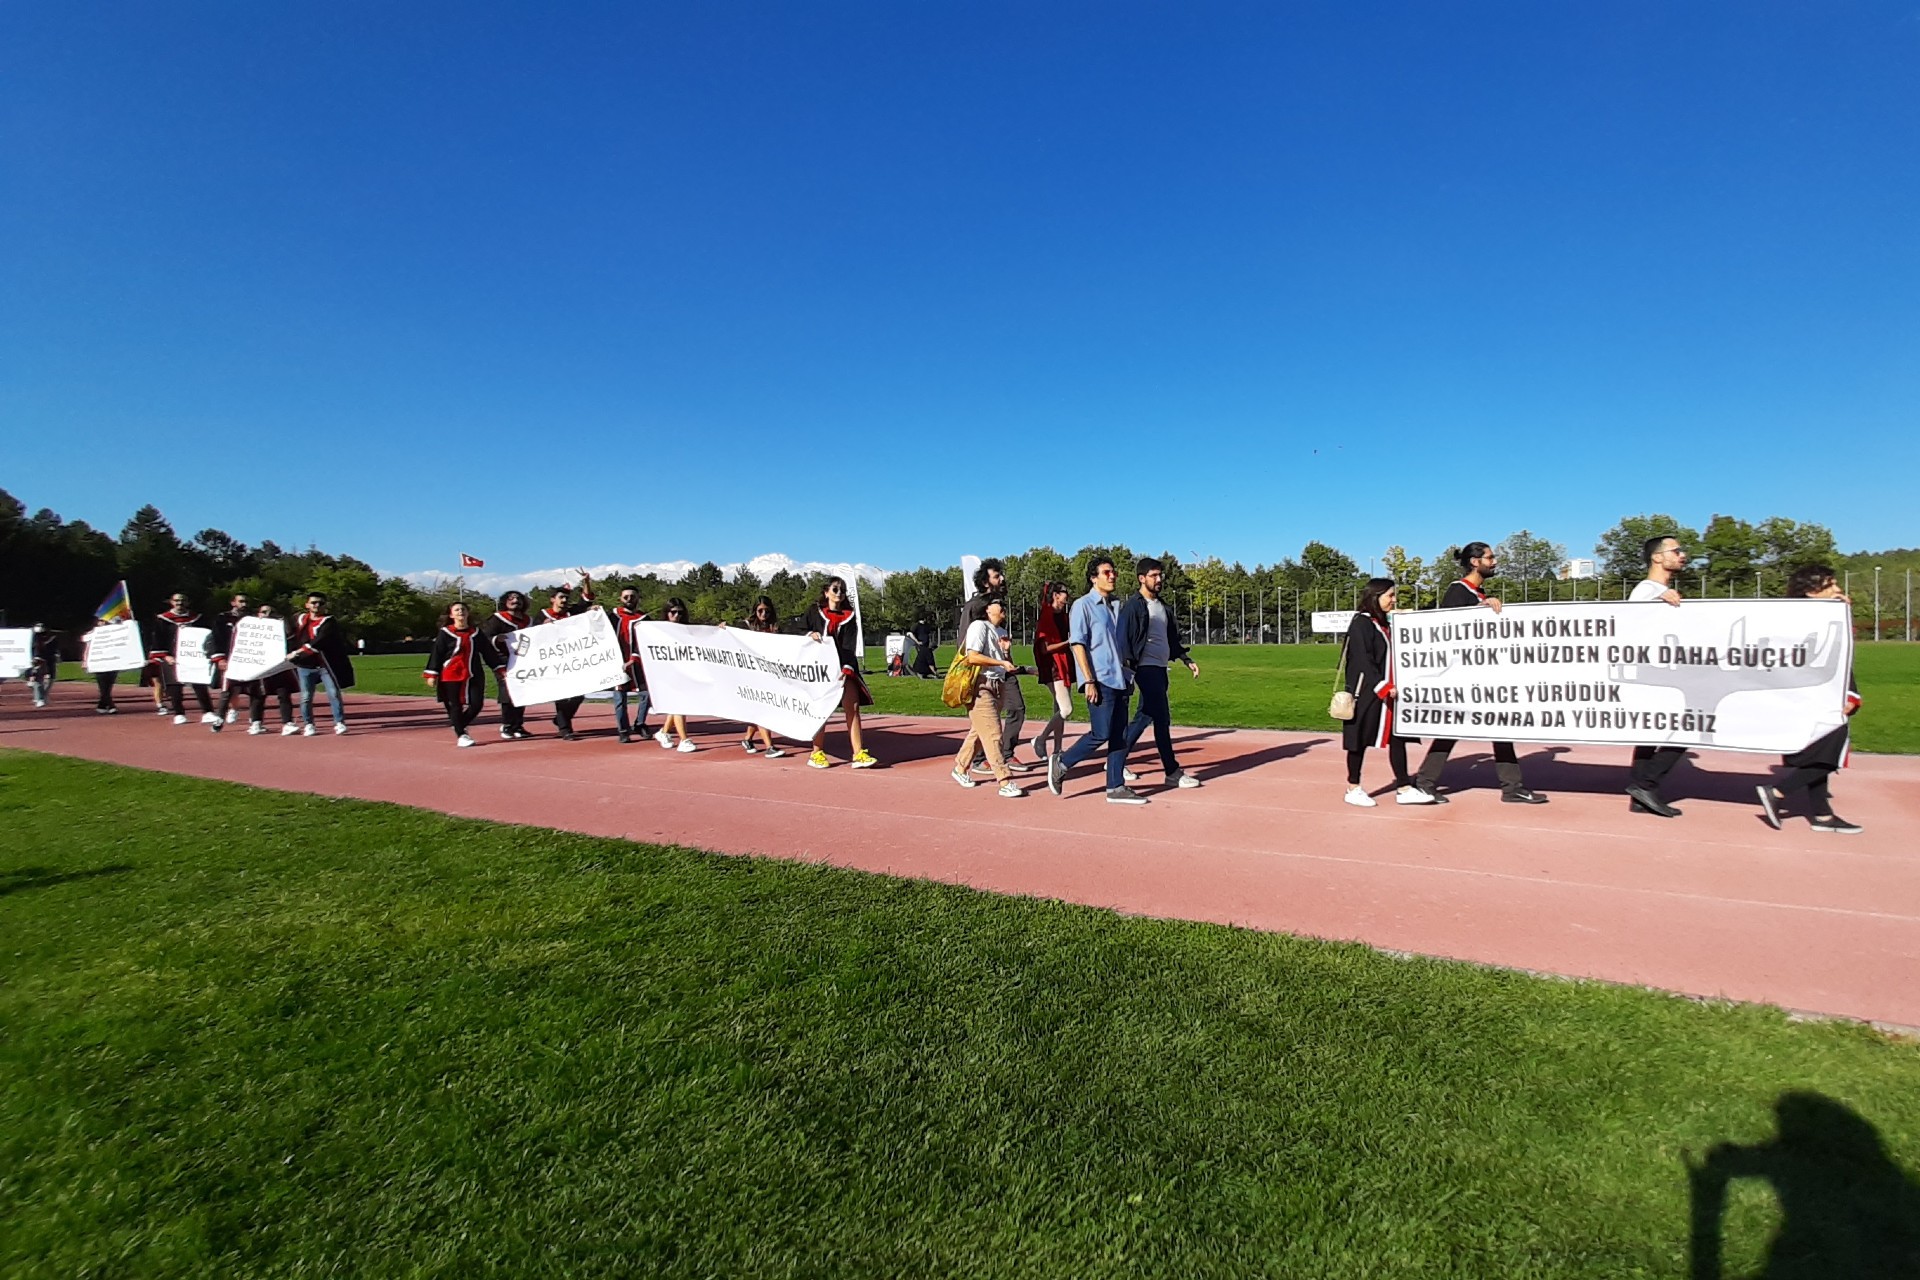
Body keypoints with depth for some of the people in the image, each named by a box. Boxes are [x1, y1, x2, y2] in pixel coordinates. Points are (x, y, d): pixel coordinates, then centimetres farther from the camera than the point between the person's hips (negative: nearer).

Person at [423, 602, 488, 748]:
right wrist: (432, 674, -7)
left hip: (474, 675, 3)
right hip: (451, 676, -3)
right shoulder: (445, 633, -3)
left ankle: (459, 726, 26)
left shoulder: (476, 632, 8)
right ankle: (460, 735, 14)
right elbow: (436, 654, -3)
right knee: (455, 706, 1)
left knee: (476, 705, 0)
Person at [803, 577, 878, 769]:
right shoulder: (814, 611, 6)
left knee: (853, 706, -8)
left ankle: (858, 754, -7)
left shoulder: (848, 616, 7)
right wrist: (810, 635, -13)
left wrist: (847, 667, -18)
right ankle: (817, 754, 10)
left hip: (843, 667, 2)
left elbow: (849, 645, -3)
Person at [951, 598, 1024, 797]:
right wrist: (1002, 663, -20)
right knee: (992, 734, -11)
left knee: (979, 730, 16)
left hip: (998, 685, 9)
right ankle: (1005, 781, -14)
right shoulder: (979, 626, -8)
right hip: (981, 686, -9)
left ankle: (960, 768, 32)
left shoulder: (1001, 631, 19)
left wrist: (1005, 651, 4)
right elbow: (973, 657, -18)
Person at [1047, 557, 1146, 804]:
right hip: (1100, 681, -7)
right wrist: (1089, 681, -17)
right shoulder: (1083, 605, -6)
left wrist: (1127, 675, 16)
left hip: (1119, 681, 8)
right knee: (1101, 734, -9)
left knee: (1121, 735, 7)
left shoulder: (1117, 605, 16)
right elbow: (1078, 644, -12)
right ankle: (1061, 763, 11)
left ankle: (1116, 788, 14)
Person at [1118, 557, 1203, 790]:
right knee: (1162, 718, -9)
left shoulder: (1162, 605, 18)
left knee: (1145, 717, 12)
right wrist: (1128, 669, -23)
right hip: (1146, 668, -9)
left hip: (1161, 668, 9)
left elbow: (1173, 638, 23)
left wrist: (1188, 661, 17)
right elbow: (1123, 639, -15)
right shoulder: (1133, 606, -8)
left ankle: (1117, 761, 23)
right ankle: (1173, 773, -4)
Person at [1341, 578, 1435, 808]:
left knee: (1397, 737, 7)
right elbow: (1363, 661, -19)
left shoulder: (1384, 623, 14)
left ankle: (1404, 788, 12)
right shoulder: (1361, 623, -13)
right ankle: (1353, 789, 11)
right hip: (1366, 692, -9)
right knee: (1360, 739, 0)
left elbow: (1389, 657, 19)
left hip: (1388, 692, 9)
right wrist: (1383, 687, -21)